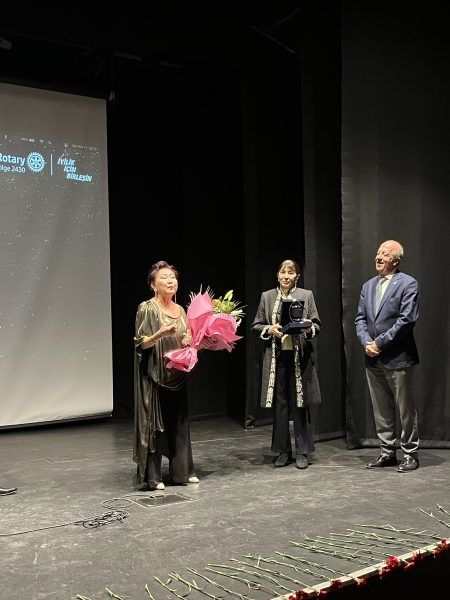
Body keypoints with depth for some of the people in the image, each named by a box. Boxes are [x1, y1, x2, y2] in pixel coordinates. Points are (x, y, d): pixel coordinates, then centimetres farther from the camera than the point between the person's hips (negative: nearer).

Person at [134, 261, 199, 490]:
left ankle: (181, 471, 20)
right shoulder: (147, 309, -8)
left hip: (177, 375, 6)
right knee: (154, 424, -2)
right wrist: (160, 334, -30)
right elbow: (141, 343, -14)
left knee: (179, 422, 10)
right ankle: (152, 476, 7)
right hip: (154, 377, -6)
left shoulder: (180, 310, 11)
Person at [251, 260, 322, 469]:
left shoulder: (306, 295, 4)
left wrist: (309, 328, -19)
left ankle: (302, 452, 12)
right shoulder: (267, 296, 8)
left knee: (300, 403, 3)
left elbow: (317, 324, 3)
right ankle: (283, 451, 17)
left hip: (299, 355, -1)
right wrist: (269, 330, -11)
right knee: (279, 403, 6)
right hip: (276, 356, 2)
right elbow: (256, 325, 8)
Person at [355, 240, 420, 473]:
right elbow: (360, 319, 11)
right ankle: (388, 452, 23)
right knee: (381, 410, 12)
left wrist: (380, 343, -15)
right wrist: (366, 342, -7)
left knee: (405, 409, 3)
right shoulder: (368, 286, 14)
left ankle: (410, 454, 15)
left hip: (397, 357, -6)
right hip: (373, 358, 6)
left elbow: (407, 319, -15)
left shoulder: (408, 284, -6)